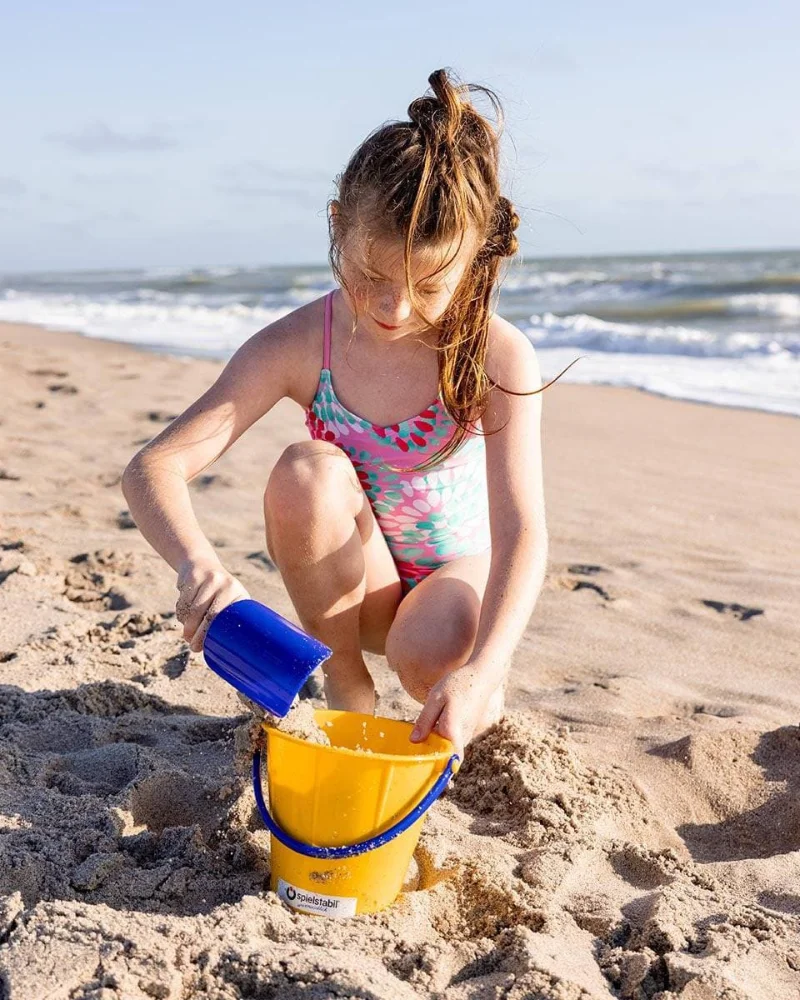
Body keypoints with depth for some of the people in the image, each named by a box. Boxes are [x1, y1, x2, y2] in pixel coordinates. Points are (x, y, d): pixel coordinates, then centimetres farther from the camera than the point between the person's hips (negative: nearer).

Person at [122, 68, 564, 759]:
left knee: (430, 654, -36)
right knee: (307, 472, -30)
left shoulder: (498, 358, -22)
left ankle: (482, 697, 5)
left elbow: (522, 531, -29)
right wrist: (198, 565, -46)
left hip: (461, 572, -1)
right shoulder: (301, 346, -19)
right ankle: (347, 690, -9)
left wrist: (477, 671, -44)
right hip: (356, 583, 2)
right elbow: (153, 469, -24)